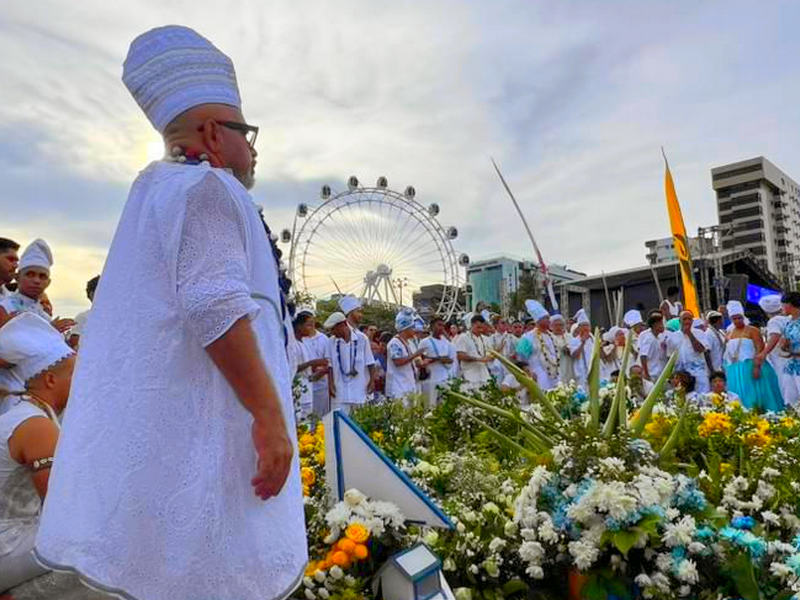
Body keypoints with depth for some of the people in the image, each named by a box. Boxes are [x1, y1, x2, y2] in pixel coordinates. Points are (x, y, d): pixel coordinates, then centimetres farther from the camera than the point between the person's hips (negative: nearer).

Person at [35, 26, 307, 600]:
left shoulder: (157, 190, 23)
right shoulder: (205, 185, -9)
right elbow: (215, 306, -23)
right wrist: (270, 415, -20)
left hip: (147, 424, 10)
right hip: (196, 429, -10)